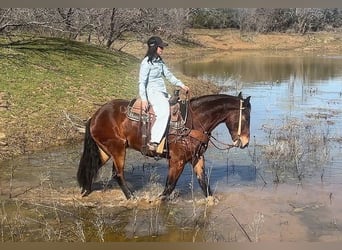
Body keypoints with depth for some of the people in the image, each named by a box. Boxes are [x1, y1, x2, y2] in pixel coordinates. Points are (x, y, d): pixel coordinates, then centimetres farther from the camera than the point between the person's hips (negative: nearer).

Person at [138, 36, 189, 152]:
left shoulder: (159, 61, 16)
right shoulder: (147, 62, -9)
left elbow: (168, 75, 21)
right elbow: (142, 82, -13)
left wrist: (181, 85, 11)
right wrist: (143, 99, -21)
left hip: (162, 92, 10)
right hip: (152, 93, -10)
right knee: (164, 112, -30)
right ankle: (153, 141, -33)